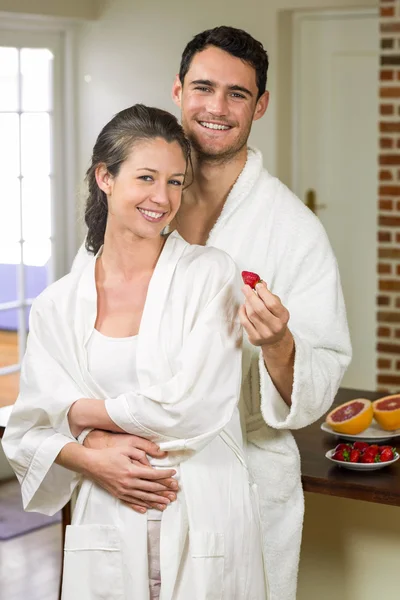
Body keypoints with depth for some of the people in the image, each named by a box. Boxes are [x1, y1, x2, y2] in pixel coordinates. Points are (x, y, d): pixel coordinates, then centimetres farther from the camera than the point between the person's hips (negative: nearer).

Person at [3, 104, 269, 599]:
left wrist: (83, 411, -2)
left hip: (205, 526, -2)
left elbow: (190, 408, -13)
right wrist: (91, 460, -14)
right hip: (107, 530, 2)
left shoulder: (210, 274, -5)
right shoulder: (58, 305, 4)